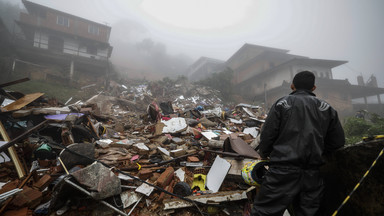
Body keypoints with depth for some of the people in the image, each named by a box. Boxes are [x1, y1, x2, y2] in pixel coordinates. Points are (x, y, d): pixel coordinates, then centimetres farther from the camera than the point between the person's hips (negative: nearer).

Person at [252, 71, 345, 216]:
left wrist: (264, 154, 12)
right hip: (312, 175, 5)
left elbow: (267, 134, -6)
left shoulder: (282, 103, -3)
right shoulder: (326, 108, 11)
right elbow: (338, 141, 14)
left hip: (283, 171, -4)